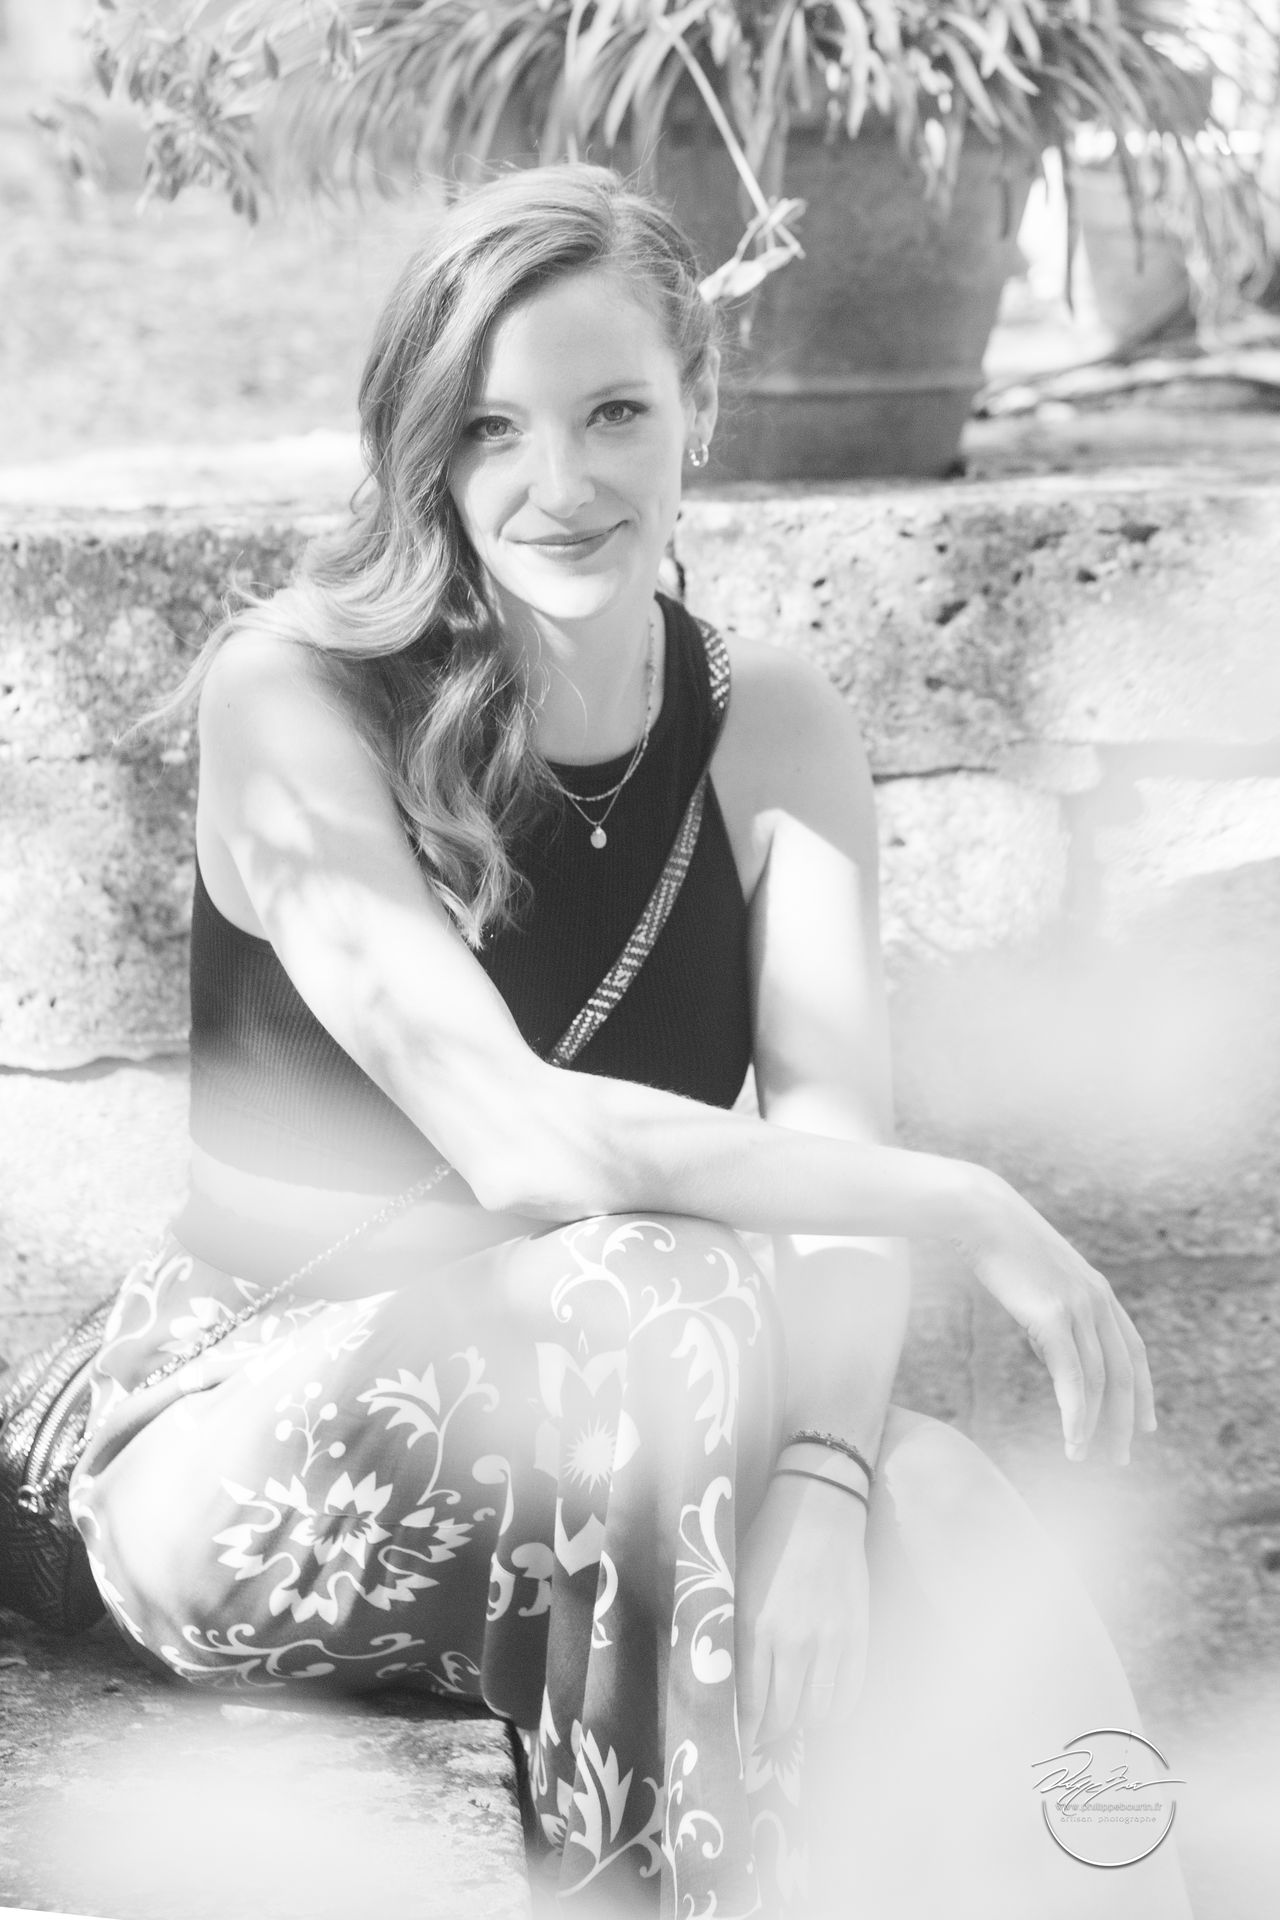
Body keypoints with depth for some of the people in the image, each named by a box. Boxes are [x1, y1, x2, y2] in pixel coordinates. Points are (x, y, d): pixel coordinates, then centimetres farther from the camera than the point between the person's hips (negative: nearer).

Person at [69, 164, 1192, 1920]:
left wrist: (821, 1472, -31)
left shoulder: (777, 735, 3)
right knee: (656, 1297, -34)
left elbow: (834, 1154, -12)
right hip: (255, 1450, -3)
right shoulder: (293, 699, -12)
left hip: (617, 1442, 3)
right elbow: (519, 1144, -24)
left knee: (959, 1547, -29)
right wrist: (971, 1210, -25)